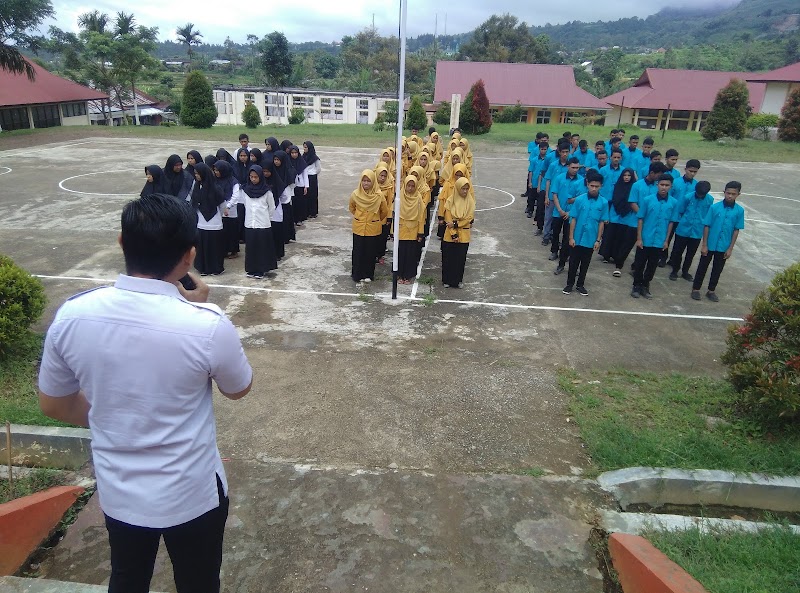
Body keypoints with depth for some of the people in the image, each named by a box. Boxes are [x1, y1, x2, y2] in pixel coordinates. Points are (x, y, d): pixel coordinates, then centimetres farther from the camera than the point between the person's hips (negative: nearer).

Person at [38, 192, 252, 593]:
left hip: (116, 491, 3)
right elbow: (238, 389, -7)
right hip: (191, 493, -3)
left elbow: (53, 404, 0)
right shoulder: (207, 325, -28)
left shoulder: (72, 315, -16)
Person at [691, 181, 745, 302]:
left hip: (724, 247, 2)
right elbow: (707, 226, -7)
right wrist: (704, 245, -8)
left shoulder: (739, 210, -6)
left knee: (717, 270, 14)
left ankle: (711, 291, 28)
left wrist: (730, 248, -2)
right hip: (710, 244, -2)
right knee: (702, 267, 10)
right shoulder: (715, 207, -11)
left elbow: (736, 230, -1)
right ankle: (696, 289, 22)